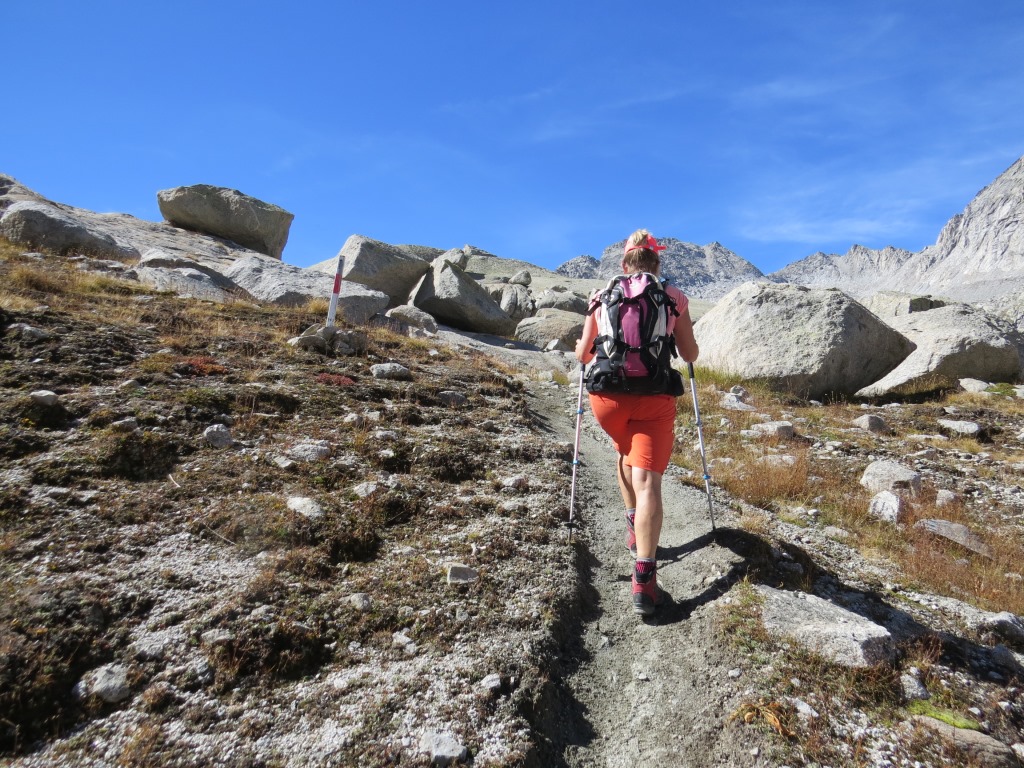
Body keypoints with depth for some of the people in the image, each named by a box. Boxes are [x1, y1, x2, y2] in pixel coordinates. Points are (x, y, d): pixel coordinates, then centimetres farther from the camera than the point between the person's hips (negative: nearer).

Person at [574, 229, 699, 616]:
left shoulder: (603, 296, 10)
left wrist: (582, 350, 35)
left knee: (626, 453, 30)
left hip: (608, 395, 2)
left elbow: (583, 354, 12)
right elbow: (690, 355, 12)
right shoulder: (674, 296, 8)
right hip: (655, 397, -2)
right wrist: (677, 340, 34)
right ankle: (644, 577, -14)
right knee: (647, 480, -5)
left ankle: (634, 526, 40)